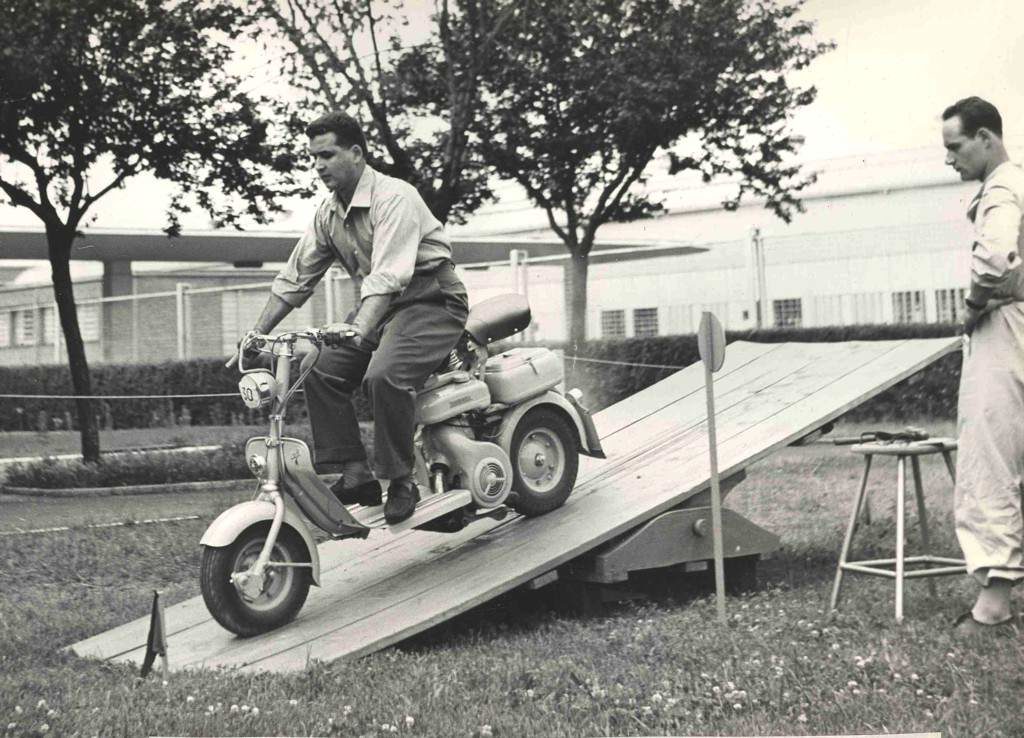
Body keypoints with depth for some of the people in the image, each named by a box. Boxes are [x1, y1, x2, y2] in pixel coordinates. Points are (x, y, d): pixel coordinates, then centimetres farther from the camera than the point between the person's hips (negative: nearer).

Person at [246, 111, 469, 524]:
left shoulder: (394, 197, -19)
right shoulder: (328, 213, 7)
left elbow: (388, 276, -31)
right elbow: (294, 278, 13)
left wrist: (359, 330, -45)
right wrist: (257, 334, 7)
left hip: (431, 301, -8)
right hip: (379, 308, 8)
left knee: (383, 375, -31)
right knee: (321, 373, -8)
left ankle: (401, 481, -17)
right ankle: (355, 473, -5)